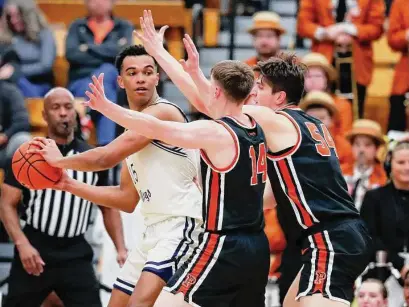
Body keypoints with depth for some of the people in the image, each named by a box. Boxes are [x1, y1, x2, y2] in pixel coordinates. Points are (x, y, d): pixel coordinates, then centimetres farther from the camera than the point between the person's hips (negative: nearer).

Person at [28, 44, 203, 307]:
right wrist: (68, 184, 18)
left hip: (181, 224, -10)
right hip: (155, 228, 10)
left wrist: (59, 160, -1)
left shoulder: (163, 112, -13)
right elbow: (127, 200, 20)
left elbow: (107, 157, -18)